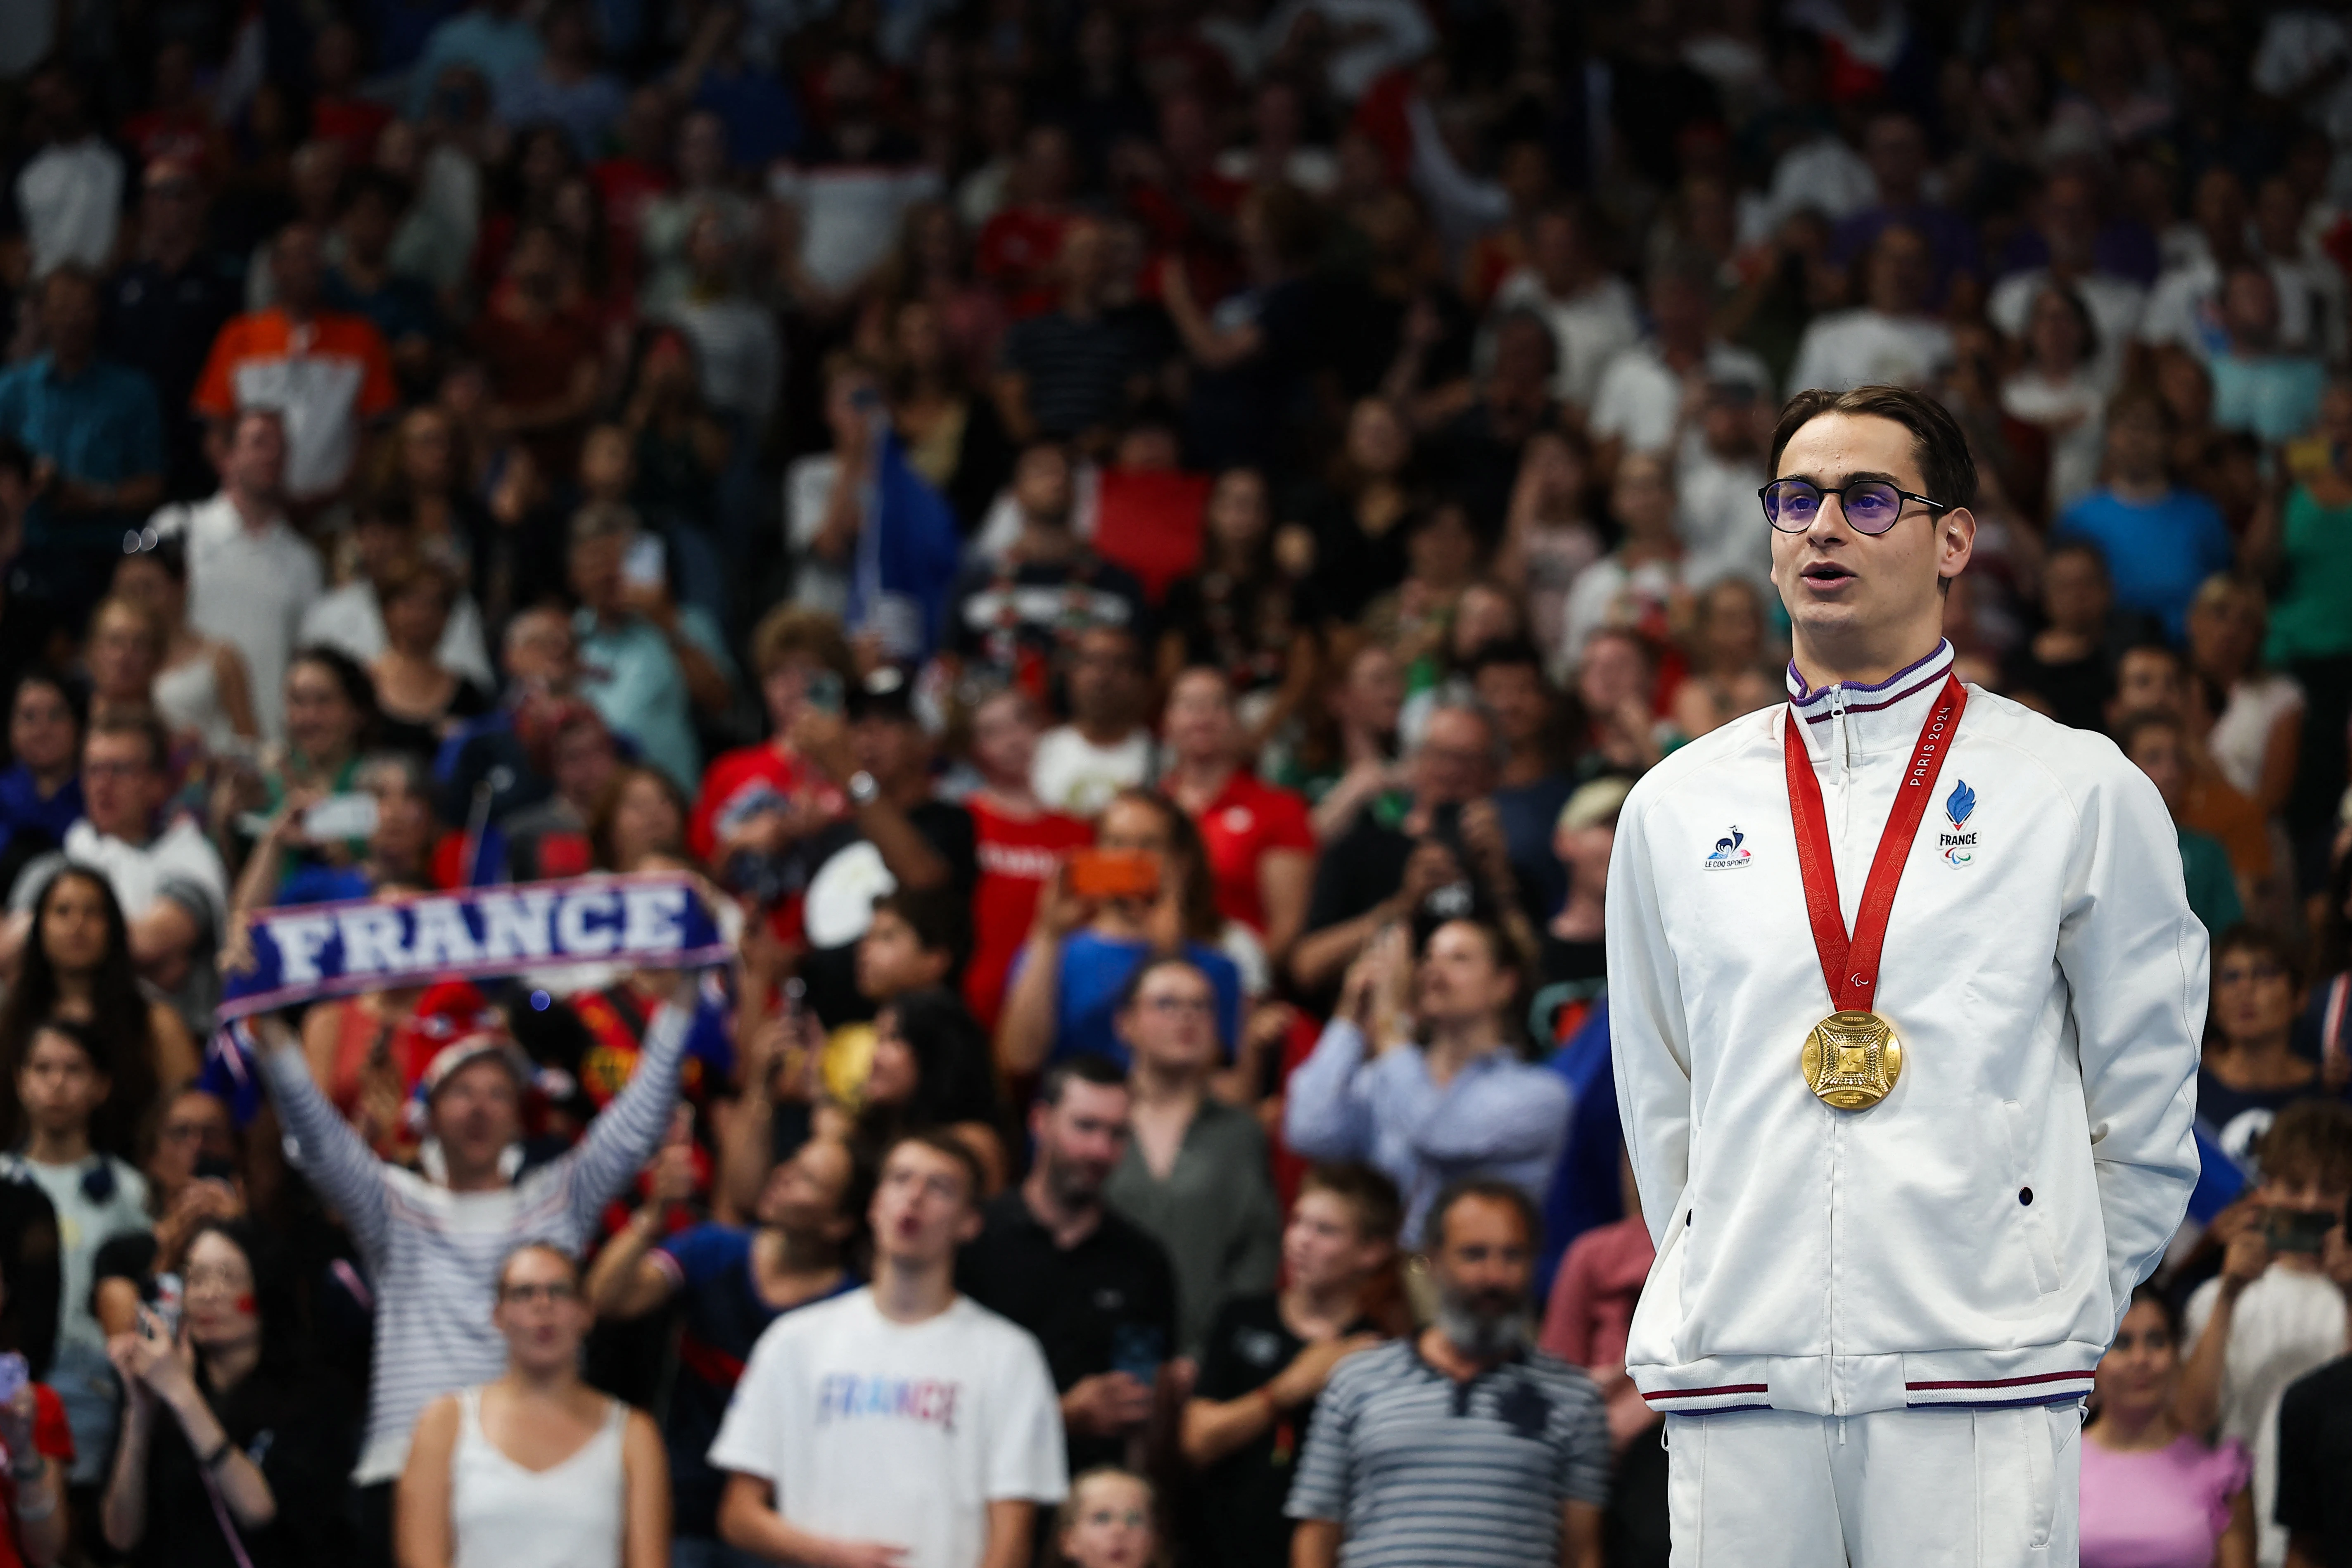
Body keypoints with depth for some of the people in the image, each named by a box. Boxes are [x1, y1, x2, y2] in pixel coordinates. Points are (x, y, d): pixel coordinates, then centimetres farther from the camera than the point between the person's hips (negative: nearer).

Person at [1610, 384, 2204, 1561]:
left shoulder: (2083, 790, 7)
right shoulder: (1676, 806, 14)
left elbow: (2144, 1101, 10)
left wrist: (2063, 1305, 8)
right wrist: (1718, 1282, 13)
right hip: (1737, 1376, 2)